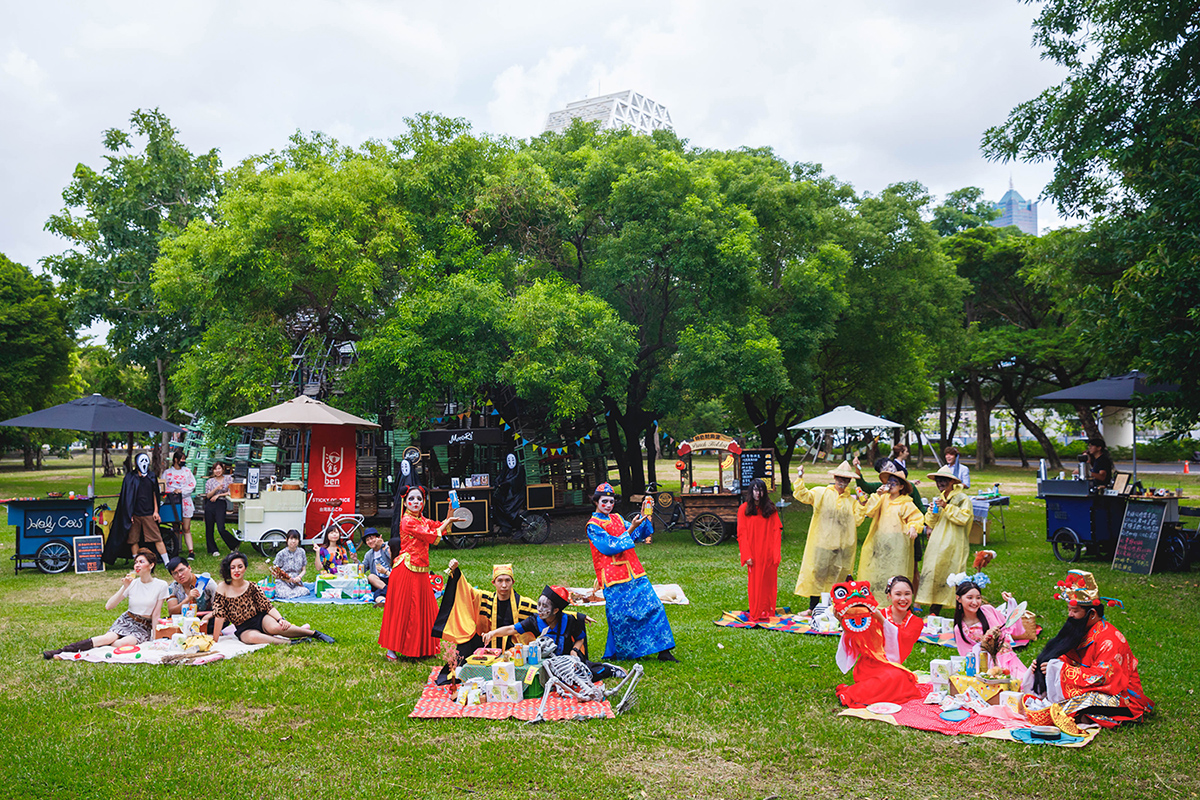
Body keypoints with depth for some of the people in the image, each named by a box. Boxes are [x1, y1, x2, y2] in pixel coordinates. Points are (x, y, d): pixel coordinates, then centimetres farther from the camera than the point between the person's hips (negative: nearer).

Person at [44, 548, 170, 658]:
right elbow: (109, 606, -5)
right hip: (126, 621, 2)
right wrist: (124, 588, -14)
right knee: (108, 638, -29)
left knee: (120, 644, -32)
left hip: (145, 627, -2)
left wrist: (154, 636, -8)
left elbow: (156, 614, -2)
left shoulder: (161, 585, -5)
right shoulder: (132, 583, 1)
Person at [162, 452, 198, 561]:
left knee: (186, 529, -3)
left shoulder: (187, 471, 13)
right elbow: (163, 487, 5)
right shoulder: (167, 473, 12)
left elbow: (192, 485, 5)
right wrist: (173, 491, -12)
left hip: (185, 502, 0)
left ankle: (191, 551, -8)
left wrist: (181, 491, -9)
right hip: (172, 502, 0)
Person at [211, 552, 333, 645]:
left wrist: (280, 619, -19)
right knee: (253, 637, -39)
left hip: (260, 619, 1)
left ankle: (315, 633, -24)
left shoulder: (252, 586, 1)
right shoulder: (223, 588, -3)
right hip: (244, 630, -1)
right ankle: (291, 642, -35)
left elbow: (267, 605, -2)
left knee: (275, 627, -35)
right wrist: (215, 639, -4)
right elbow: (219, 615, -2)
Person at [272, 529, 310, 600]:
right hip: (283, 582, -2)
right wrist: (285, 578, -19)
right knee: (285, 595, -33)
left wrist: (299, 577, -13)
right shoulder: (281, 554, -3)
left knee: (304, 592, -29)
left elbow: (304, 569, 10)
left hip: (296, 581, 2)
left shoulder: (301, 552, 6)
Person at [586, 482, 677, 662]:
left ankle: (663, 651, 4)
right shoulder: (593, 526, -4)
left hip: (634, 573, 6)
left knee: (654, 607, -1)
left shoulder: (617, 519, 16)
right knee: (620, 616, -4)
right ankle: (616, 654, 17)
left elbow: (639, 534, 13)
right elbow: (610, 546, -14)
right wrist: (631, 529, -18)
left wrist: (645, 517, -3)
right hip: (613, 578, -6)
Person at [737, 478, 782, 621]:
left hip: (769, 554, 2)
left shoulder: (771, 509, 7)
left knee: (769, 582, 5)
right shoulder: (744, 509, 1)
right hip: (754, 554, -2)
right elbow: (742, 534, -2)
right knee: (755, 583, 2)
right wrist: (747, 555, -9)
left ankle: (768, 612, 15)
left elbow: (777, 531, 3)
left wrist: (776, 553, -6)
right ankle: (756, 614, 11)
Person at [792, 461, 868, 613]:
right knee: (818, 572, -2)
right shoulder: (821, 493, 4)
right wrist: (800, 478, -17)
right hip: (822, 543, -2)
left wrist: (861, 505, -4)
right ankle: (813, 606, 7)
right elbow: (802, 495, -6)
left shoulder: (852, 499, 11)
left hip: (843, 545, 2)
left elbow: (857, 521, 6)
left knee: (837, 577, 4)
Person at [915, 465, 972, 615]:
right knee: (934, 574, 0)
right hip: (937, 543, 6)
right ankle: (934, 612, 4)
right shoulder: (938, 498, 18)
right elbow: (931, 523, 17)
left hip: (953, 544, -6)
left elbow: (964, 518, -15)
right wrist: (932, 511, -3)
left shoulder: (962, 498, -2)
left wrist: (946, 507, -19)